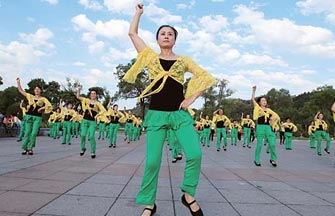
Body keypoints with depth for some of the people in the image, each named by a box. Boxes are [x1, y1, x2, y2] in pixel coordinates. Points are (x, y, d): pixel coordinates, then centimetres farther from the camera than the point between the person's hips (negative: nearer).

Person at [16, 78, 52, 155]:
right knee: (27, 132, 0)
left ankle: (30, 148, 3)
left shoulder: (43, 99, 4)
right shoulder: (30, 96, 10)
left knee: (34, 133, -6)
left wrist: (41, 108, -11)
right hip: (29, 116, 2)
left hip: (37, 117, -1)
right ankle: (25, 148, 6)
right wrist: (18, 82, 9)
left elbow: (49, 106, -8)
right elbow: (20, 90, 13)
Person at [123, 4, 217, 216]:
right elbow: (133, 33, 13)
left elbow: (207, 77, 11)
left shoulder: (183, 60, 11)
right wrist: (139, 11, 26)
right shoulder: (151, 57, 10)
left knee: (195, 154, -15)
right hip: (156, 114, 0)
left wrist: (192, 97, 1)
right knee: (152, 162, -3)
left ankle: (189, 195, 10)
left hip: (180, 114, 1)